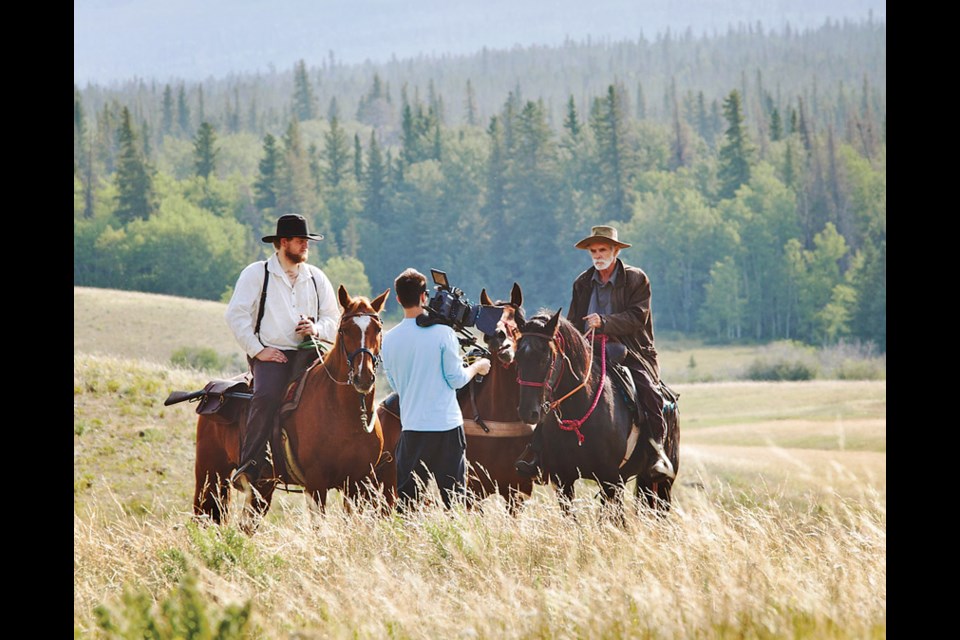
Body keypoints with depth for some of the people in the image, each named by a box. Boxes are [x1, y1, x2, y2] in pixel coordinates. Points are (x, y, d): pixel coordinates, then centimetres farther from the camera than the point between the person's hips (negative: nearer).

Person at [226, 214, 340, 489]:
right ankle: (248, 467, -30)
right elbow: (236, 314, -3)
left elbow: (333, 318, 21)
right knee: (267, 396, -33)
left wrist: (317, 329, -2)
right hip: (271, 355, -4)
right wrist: (257, 350, -11)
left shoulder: (316, 277, 19)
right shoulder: (256, 273, 5)